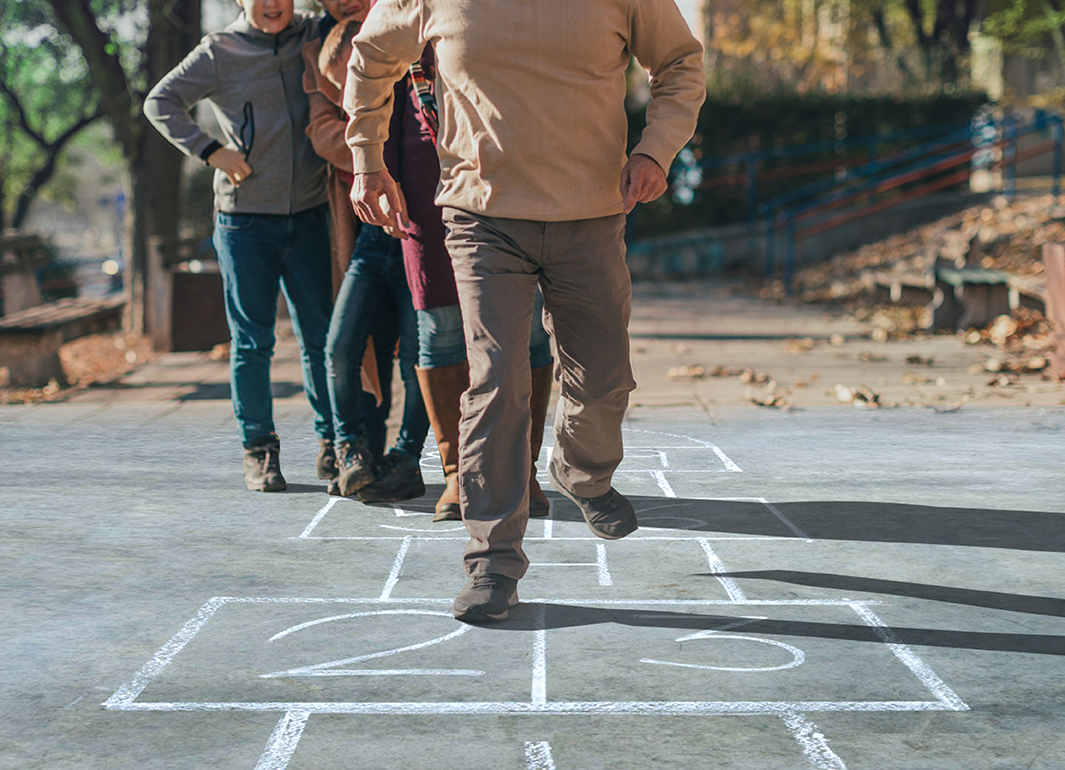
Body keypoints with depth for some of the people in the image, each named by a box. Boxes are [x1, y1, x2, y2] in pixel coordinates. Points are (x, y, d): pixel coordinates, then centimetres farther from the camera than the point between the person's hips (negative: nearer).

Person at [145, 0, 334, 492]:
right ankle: (259, 449, 10)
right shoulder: (219, 53, -1)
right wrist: (210, 151, -12)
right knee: (252, 341, 1)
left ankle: (332, 442, 14)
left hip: (308, 215, 3)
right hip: (245, 219, -2)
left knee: (321, 336, 4)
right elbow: (160, 103, -1)